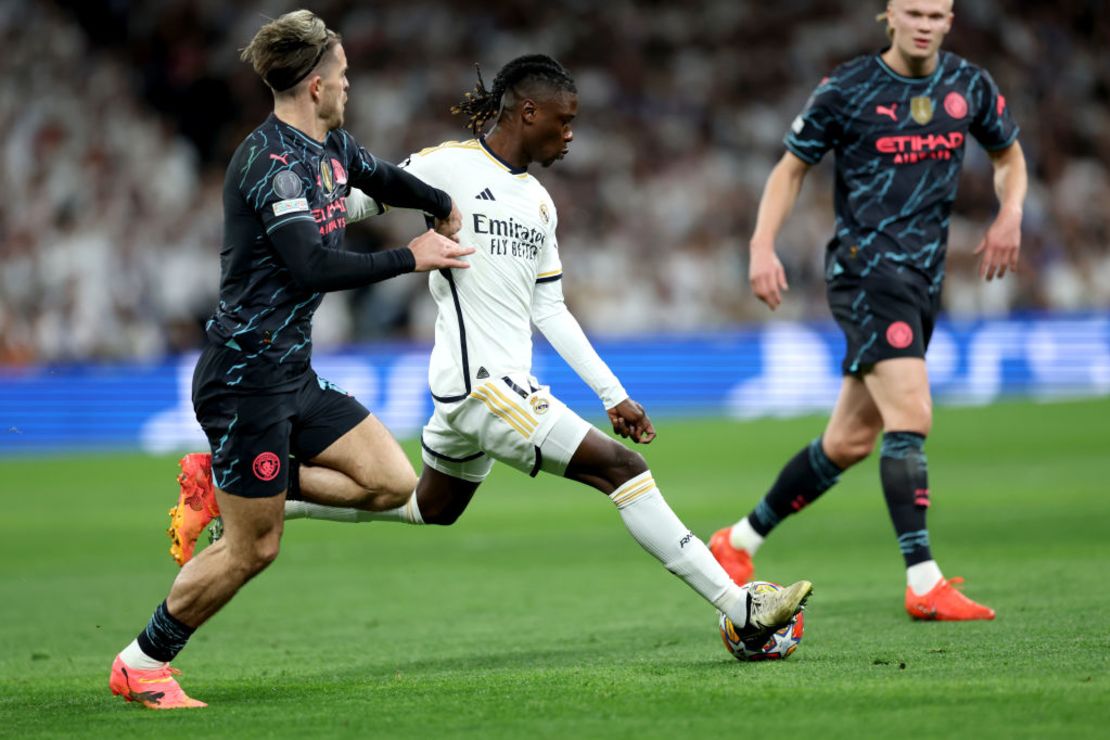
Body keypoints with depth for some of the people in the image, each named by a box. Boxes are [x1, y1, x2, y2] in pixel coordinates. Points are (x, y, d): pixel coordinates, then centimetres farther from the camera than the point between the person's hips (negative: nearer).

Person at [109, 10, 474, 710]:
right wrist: (410, 257, -19)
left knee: (394, 482, -1)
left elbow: (387, 178, 32)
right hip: (247, 380, -9)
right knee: (253, 549, -4)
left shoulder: (333, 146, 9)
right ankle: (141, 663, 13)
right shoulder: (270, 160, -19)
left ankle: (232, 495, 10)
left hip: (294, 375, 9)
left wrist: (445, 205, 38)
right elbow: (312, 267, -27)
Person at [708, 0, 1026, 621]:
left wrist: (1010, 214, 2)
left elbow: (1009, 155, 22)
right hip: (866, 270, -6)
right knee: (911, 415, -22)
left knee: (852, 439, 10)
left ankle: (741, 541, 26)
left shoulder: (970, 86, 7)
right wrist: (763, 247, -8)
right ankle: (925, 583, -23)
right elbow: (792, 167, 5)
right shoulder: (847, 91, -5)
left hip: (924, 279, 6)